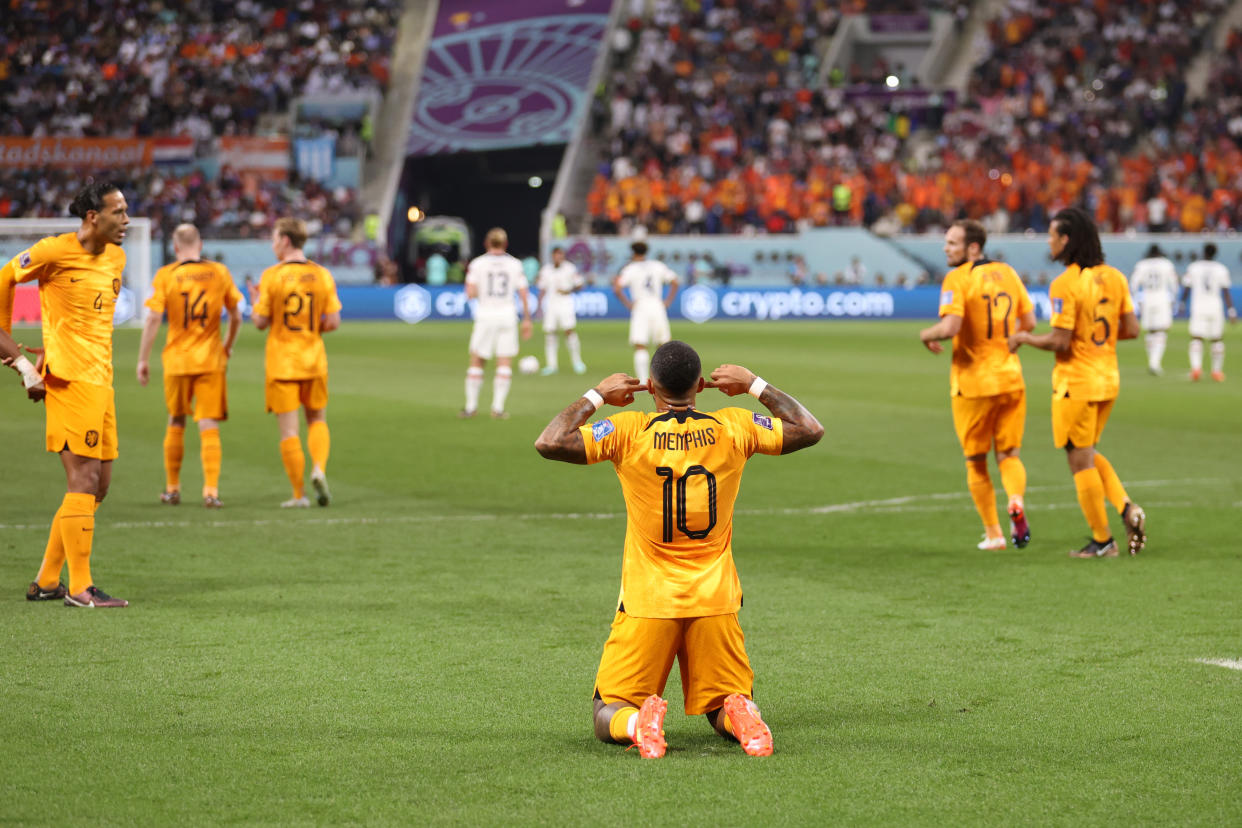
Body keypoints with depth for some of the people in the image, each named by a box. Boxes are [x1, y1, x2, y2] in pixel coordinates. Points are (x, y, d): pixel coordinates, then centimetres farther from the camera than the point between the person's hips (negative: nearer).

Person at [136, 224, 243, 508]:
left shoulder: (166, 275, -5)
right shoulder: (220, 273, 1)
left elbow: (152, 319, -10)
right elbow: (236, 316, 8)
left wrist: (143, 360, -4)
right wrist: (228, 345, 26)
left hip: (177, 359, 0)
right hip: (211, 360, 0)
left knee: (176, 423, 16)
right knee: (209, 426, 0)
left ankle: (172, 489, 23)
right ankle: (211, 491, -10)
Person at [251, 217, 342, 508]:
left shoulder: (271, 276, -9)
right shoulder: (322, 275, -1)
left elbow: (261, 322, -8)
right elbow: (333, 322, -3)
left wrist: (255, 303, 11)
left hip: (281, 362, -3)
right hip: (314, 361, 3)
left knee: (289, 430, 2)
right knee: (317, 420, 19)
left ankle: (299, 495, 2)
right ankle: (319, 468, -6)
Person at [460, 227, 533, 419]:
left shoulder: (477, 264, -1)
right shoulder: (515, 265, 3)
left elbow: (470, 294, -8)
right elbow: (524, 295, 1)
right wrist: (527, 320, 8)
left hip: (485, 317, -1)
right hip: (507, 316, 1)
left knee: (477, 362, 8)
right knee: (505, 363, 4)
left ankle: (471, 406, 7)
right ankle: (498, 408, -2)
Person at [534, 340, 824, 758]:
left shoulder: (628, 430, -8)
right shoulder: (732, 428, 0)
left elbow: (549, 443, -12)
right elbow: (811, 429, 12)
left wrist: (596, 395, 1)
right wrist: (755, 385, 18)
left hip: (647, 603, -2)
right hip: (715, 600, 2)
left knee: (608, 715, 8)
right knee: (726, 708, 15)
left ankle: (637, 724, -26)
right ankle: (740, 715, -20)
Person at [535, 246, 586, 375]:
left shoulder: (570, 268, -1)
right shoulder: (545, 270, 6)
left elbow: (579, 284, 5)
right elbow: (542, 289, 14)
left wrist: (568, 291, -12)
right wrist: (540, 305, 9)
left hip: (566, 303, -3)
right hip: (550, 304, 3)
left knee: (569, 331, -14)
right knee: (549, 333, -1)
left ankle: (577, 362, -4)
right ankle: (550, 365, 6)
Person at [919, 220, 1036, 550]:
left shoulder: (957, 279, -13)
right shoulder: (1007, 273, 7)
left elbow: (950, 326, -24)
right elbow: (1028, 321, 12)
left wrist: (926, 335, -4)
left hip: (973, 382, -4)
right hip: (1010, 377, 4)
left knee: (976, 462, 10)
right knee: (1010, 455, 10)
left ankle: (993, 533, 13)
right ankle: (1016, 501, -21)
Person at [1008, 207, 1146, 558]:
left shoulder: (1065, 285, -19)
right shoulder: (1114, 277, 3)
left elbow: (1059, 342, -21)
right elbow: (1131, 329, 6)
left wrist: (1024, 338, -4)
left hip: (1076, 383, -7)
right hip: (1109, 380, 7)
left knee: (1081, 462, 3)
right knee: (1089, 455, 22)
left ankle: (1102, 540, 8)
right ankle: (1127, 509, 4)